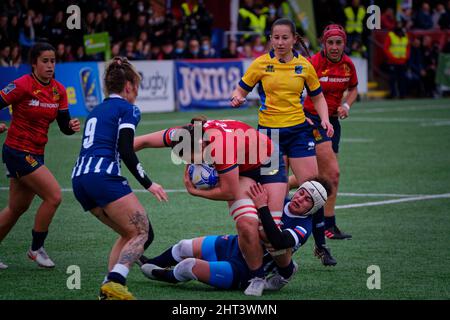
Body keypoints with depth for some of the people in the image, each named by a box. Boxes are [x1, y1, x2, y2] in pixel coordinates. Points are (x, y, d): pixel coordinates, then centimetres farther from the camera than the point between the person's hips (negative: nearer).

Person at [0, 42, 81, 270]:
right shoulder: (22, 85, -16)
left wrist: (72, 126, -16)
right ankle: (36, 249, 1)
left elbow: (64, 126, 5)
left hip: (35, 154, 8)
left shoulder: (58, 90, 4)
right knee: (53, 196, -15)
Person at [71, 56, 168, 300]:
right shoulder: (127, 109, 2)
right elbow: (126, 152, -9)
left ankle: (109, 288, 2)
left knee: (128, 234, 17)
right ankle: (114, 284, -25)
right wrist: (148, 184, -4)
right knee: (142, 232, -4)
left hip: (80, 179, 8)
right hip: (103, 176, -8)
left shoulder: (96, 111, 25)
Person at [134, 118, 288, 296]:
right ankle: (256, 278, -2)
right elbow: (143, 141, -9)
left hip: (267, 163, -5)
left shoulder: (221, 148, -42)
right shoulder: (187, 134, -24)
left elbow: (229, 193, -28)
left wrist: (195, 191, -17)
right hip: (242, 169, 5)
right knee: (247, 226, -17)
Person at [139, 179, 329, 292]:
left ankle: (166, 276, 20)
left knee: (188, 266, -15)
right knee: (183, 248, 12)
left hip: (243, 273, -7)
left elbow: (278, 242, -41)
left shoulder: (302, 228, -22)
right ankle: (147, 264, 40)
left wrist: (262, 207, -38)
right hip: (233, 245, 7)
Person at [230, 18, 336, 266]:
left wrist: (324, 119, -3)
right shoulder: (261, 64, -2)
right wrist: (237, 98, -19)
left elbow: (317, 97, 14)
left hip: (299, 131, 1)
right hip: (269, 131, -1)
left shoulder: (304, 66, 3)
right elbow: (241, 89, 4)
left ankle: (320, 245, 5)